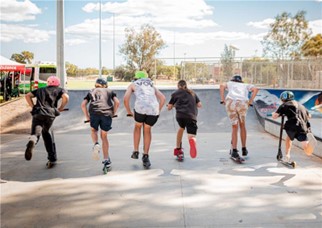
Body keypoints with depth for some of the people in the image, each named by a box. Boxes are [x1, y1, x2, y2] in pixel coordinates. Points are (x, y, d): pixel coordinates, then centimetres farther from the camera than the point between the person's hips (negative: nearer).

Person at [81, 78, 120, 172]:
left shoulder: (91, 92, 28)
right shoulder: (110, 91, 26)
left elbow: (83, 105, 15)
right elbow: (117, 102, 9)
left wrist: (87, 117, 20)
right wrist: (113, 113, 18)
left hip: (94, 112, 0)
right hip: (107, 114, 0)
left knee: (93, 130, 26)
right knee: (104, 136, 13)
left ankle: (96, 144, -4)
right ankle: (106, 160, 12)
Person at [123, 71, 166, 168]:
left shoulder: (132, 84, 26)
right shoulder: (152, 86, 35)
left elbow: (126, 98, 8)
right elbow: (163, 98, 21)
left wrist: (129, 112, 20)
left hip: (140, 108, -2)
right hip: (154, 109, 2)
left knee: (138, 126, 29)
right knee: (147, 130, 25)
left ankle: (136, 152, 29)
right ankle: (145, 156, 16)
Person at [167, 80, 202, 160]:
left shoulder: (175, 93, 16)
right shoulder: (192, 93, 24)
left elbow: (169, 108, 15)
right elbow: (199, 105, 20)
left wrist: (174, 105, 37)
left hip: (180, 115, 0)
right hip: (192, 116, 0)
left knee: (181, 128, 31)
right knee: (191, 136, -4)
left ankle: (178, 149, 37)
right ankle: (192, 140, -43)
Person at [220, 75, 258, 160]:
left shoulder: (230, 83, 30)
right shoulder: (245, 85, 33)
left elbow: (222, 85, 8)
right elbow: (255, 89, 13)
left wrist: (222, 99, 6)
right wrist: (250, 102, 11)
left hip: (230, 103, 0)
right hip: (243, 103, 0)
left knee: (234, 127, 8)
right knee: (242, 125, 19)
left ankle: (234, 151, 1)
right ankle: (244, 149, 27)